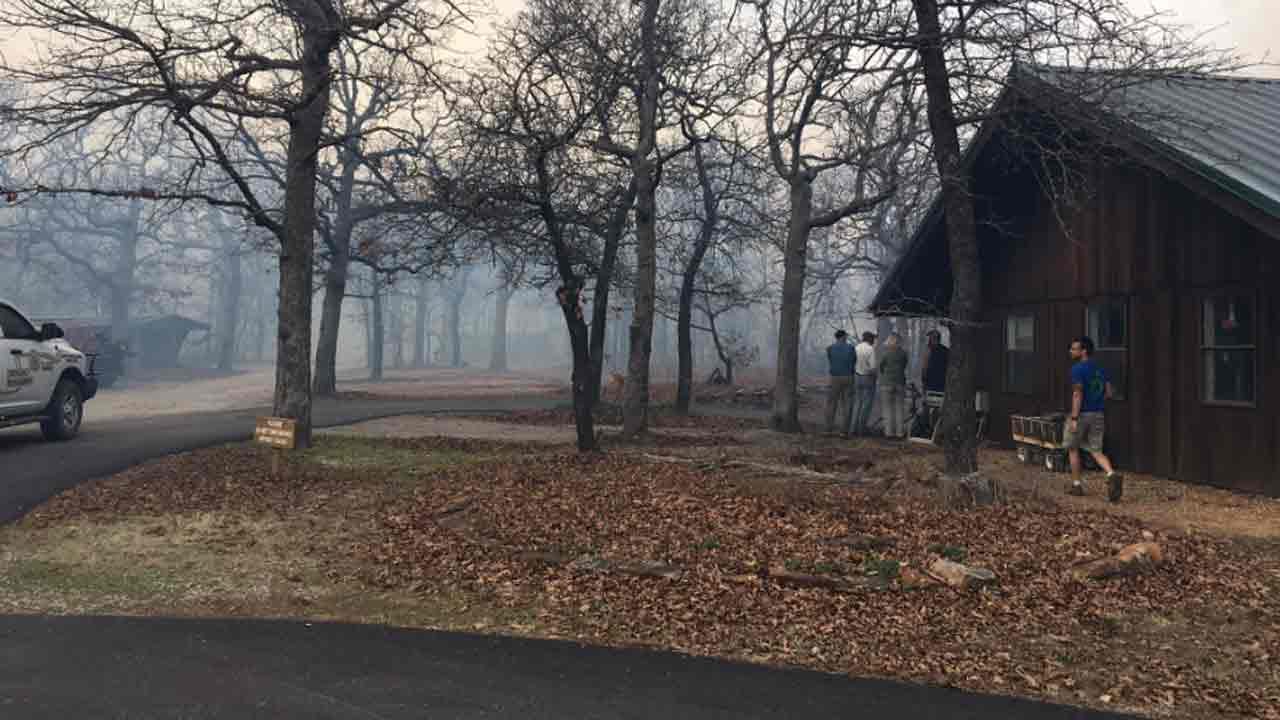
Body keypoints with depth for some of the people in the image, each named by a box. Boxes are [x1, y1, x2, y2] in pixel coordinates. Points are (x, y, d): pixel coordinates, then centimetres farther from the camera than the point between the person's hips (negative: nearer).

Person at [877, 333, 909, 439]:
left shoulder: (885, 353, -9)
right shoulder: (903, 353, -2)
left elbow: (881, 367, 0)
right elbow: (905, 365, 10)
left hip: (886, 383, -2)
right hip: (900, 382, 2)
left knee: (887, 408, 4)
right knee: (899, 408, 9)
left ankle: (889, 432, 2)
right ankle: (900, 432, 9)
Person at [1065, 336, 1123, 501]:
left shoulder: (1077, 369, -14)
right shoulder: (1100, 369, 8)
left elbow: (1077, 394, -20)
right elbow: (1108, 393, 9)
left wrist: (1074, 418, -21)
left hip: (1081, 414, -6)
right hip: (1098, 414, 6)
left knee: (1072, 448, 13)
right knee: (1096, 451, 8)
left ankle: (1077, 485, 17)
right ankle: (1112, 475, -18)